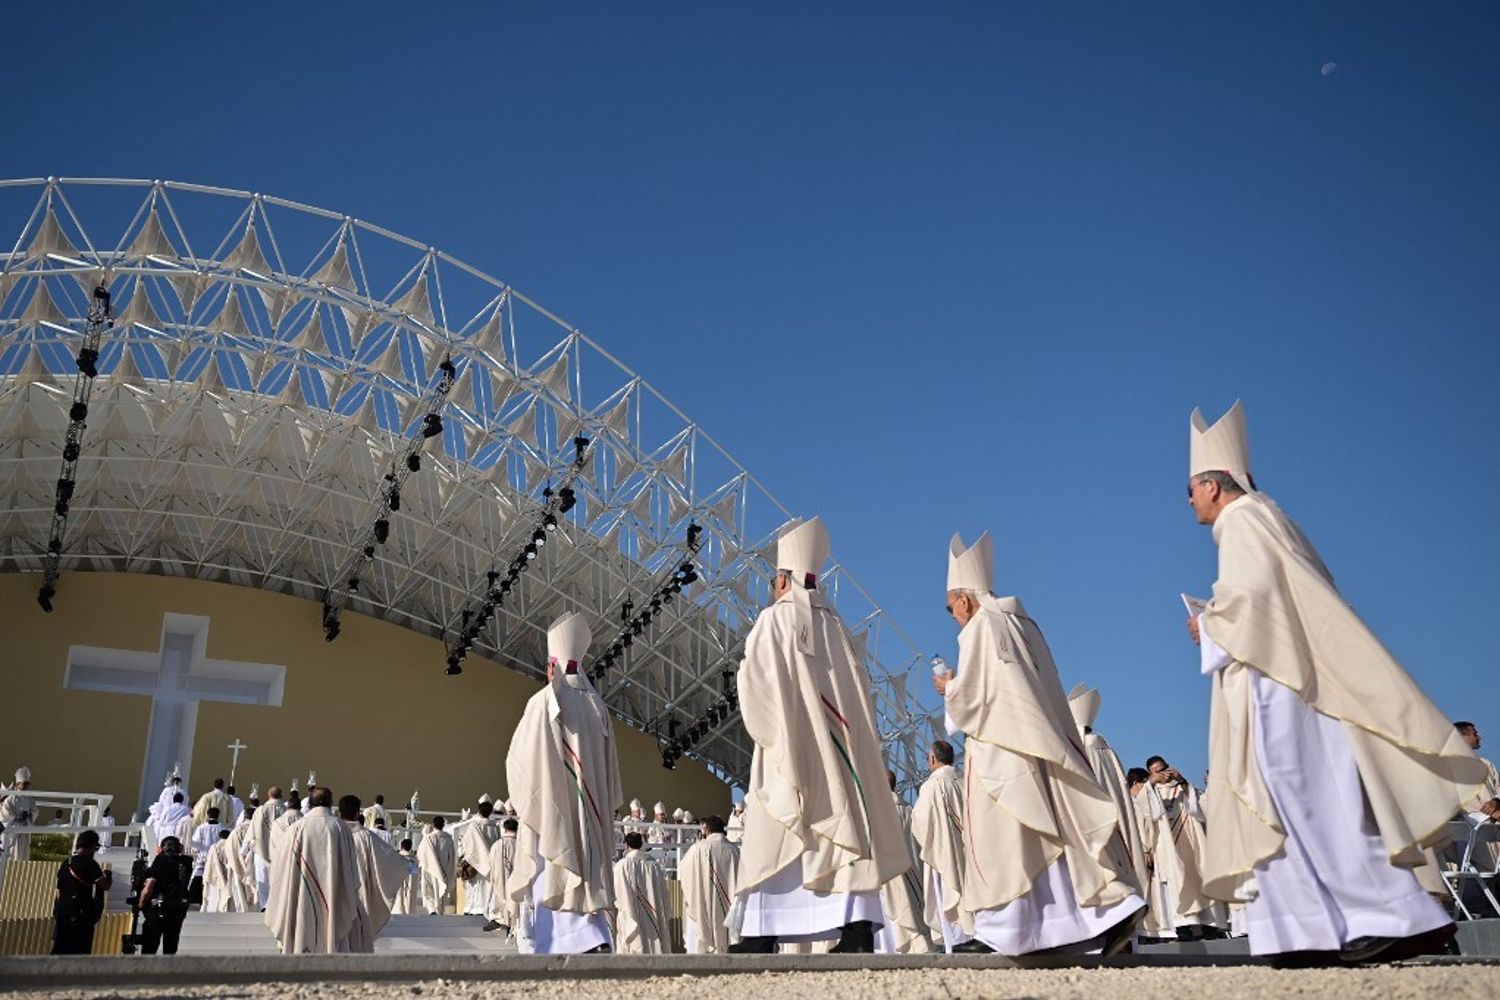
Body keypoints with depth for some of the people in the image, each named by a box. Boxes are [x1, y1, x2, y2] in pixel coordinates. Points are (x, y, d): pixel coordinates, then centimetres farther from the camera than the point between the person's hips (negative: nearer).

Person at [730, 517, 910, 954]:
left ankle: (760, 935, -5)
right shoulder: (836, 625, 12)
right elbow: (859, 688, 12)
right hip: (838, 748, 5)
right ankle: (858, 927, -6)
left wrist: (766, 732, 9)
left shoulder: (773, 620, -3)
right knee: (848, 833, 2)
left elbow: (754, 688, -7)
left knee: (773, 841, -3)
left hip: (787, 750, -5)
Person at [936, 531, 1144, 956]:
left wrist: (948, 687, 8)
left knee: (1002, 837, -5)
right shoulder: (1023, 624, 17)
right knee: (1063, 829, 5)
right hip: (1038, 743, 8)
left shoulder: (980, 627, -7)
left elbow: (970, 695, -12)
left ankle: (1000, 931, -2)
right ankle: (1113, 909, -2)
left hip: (1002, 749, -8)